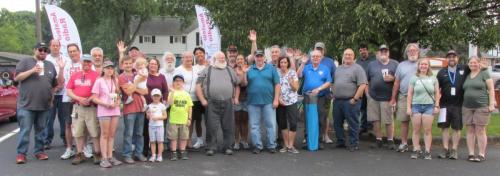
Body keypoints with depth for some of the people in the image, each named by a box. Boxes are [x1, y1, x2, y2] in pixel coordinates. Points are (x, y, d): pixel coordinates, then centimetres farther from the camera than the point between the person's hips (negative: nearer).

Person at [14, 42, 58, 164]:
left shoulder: (50, 65, 16)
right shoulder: (25, 62, 3)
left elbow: (56, 83, 21)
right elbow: (16, 78, -5)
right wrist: (32, 71, -15)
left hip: (44, 105, 4)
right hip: (26, 104, -4)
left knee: (40, 130, 10)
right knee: (25, 130, -3)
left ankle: (39, 151, 18)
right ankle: (21, 153, 2)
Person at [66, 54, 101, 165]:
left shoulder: (96, 75, -2)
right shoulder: (75, 75, 13)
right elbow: (68, 91, 8)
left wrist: (89, 99, -17)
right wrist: (79, 98, -8)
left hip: (91, 107, -5)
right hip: (77, 107, 5)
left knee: (95, 132, -3)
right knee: (78, 132, 9)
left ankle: (97, 154, 6)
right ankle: (80, 154, 18)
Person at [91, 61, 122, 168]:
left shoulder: (115, 81, 12)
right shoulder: (99, 81, -2)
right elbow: (94, 98, -6)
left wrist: (118, 102, -6)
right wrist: (106, 104, -16)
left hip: (115, 110, 4)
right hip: (104, 110, -4)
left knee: (112, 134, 8)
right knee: (105, 134, -1)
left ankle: (110, 157, 14)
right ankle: (104, 158, 3)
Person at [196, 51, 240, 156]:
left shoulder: (230, 70, 18)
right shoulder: (207, 71, 8)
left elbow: (237, 85, 22)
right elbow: (198, 85, 3)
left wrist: (236, 98, 11)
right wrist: (202, 100, -5)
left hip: (227, 103, 2)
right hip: (211, 104, -2)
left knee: (228, 126, 4)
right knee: (211, 126, -1)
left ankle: (228, 147, 14)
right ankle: (211, 147, 10)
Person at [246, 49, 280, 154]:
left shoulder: (271, 68, 5)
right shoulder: (249, 70, 9)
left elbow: (277, 85, 1)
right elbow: (244, 84, 6)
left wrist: (276, 99, -6)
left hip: (268, 101, -1)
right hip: (253, 102, 1)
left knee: (271, 124, 2)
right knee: (254, 125, 6)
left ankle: (272, 145, 13)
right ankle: (257, 146, 16)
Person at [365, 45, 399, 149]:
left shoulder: (395, 64, 7)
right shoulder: (371, 65, 12)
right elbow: (366, 80, 12)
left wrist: (392, 78, -13)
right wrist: (367, 93, 3)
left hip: (387, 97, -2)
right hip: (373, 97, 2)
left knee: (389, 120, -1)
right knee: (375, 120, 5)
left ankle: (390, 141, 12)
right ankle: (378, 140, 16)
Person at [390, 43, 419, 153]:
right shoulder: (402, 65, 12)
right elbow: (396, 83, 12)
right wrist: (393, 98, 9)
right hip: (403, 97, 2)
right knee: (404, 121, 5)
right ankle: (404, 143, 13)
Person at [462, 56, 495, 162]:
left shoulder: (484, 73, 1)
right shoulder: (467, 75, 15)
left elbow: (491, 89, -3)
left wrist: (492, 104, -10)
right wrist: (463, 103, 11)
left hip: (482, 106, -5)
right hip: (467, 107, 5)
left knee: (480, 130, -3)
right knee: (470, 131, 4)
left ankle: (482, 154, 2)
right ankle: (471, 154, 9)